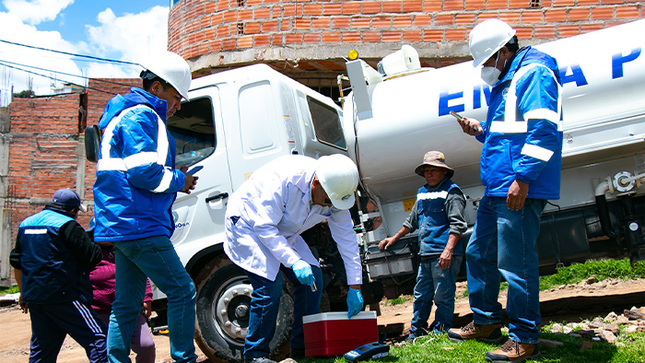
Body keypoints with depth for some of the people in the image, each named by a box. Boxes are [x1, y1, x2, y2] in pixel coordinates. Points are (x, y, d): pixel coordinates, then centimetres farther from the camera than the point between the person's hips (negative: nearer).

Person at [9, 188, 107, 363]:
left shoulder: (26, 223, 15)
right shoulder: (67, 225, -10)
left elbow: (17, 262, 20)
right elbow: (92, 256, -13)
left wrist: (24, 293, 27)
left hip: (33, 296, 8)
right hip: (63, 295, -8)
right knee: (96, 337, -6)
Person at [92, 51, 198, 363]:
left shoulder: (127, 114, 24)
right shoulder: (141, 115, -10)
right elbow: (144, 173, -21)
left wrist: (172, 174, 16)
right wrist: (179, 181, -6)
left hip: (122, 226, 11)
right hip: (139, 226, -11)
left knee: (127, 304, 13)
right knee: (182, 291, -4)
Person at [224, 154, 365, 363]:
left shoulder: (335, 192, -16)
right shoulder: (284, 179, -36)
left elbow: (346, 238, -10)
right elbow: (265, 228, -32)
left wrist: (354, 286, -12)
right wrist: (294, 262, -42)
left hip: (283, 232, 7)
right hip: (247, 223, -6)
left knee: (313, 277, -4)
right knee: (270, 283, -21)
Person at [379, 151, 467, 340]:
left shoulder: (451, 192, -3)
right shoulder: (422, 193, 20)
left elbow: (457, 224, -12)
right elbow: (412, 220, 32)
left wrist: (448, 250, -21)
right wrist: (394, 238, 36)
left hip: (444, 255, -8)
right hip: (426, 254, 8)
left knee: (443, 296, -2)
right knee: (421, 295, 13)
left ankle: (440, 333, 9)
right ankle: (416, 333, 24)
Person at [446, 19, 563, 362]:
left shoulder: (534, 72, -9)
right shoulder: (506, 81, 23)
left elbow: (543, 129, -20)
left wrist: (523, 178, -24)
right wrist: (481, 130, 15)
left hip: (519, 191, -11)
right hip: (497, 190, 11)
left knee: (515, 263, -6)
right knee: (478, 252, 18)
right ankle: (485, 322, 32)